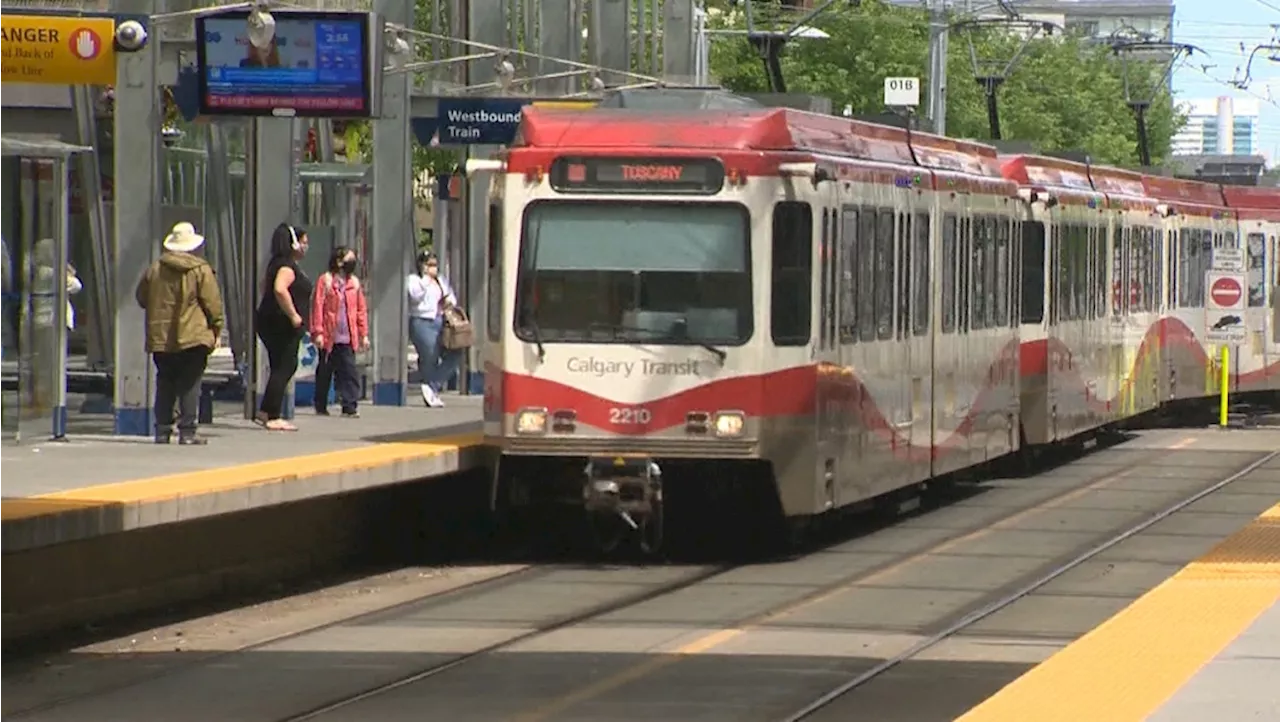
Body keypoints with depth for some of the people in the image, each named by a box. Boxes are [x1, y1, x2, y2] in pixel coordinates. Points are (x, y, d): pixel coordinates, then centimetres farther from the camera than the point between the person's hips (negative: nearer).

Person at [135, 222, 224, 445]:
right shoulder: (201, 270, -6)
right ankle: (187, 431, -6)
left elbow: (141, 297, 16)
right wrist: (216, 328, 5)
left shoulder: (155, 269, 6)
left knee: (165, 385, 11)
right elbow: (212, 303, -6)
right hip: (193, 337, -4)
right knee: (190, 385, -1)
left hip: (160, 338, 4)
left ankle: (162, 431, 9)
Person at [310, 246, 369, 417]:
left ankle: (350, 407, -6)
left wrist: (364, 334, 8)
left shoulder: (354, 282, 10)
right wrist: (317, 332, -13)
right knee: (324, 373, 8)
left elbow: (361, 310, 12)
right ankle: (321, 407, 20)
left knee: (349, 372, -6)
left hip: (347, 338, 3)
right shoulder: (325, 281, -3)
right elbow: (317, 307, -7)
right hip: (329, 338, -3)